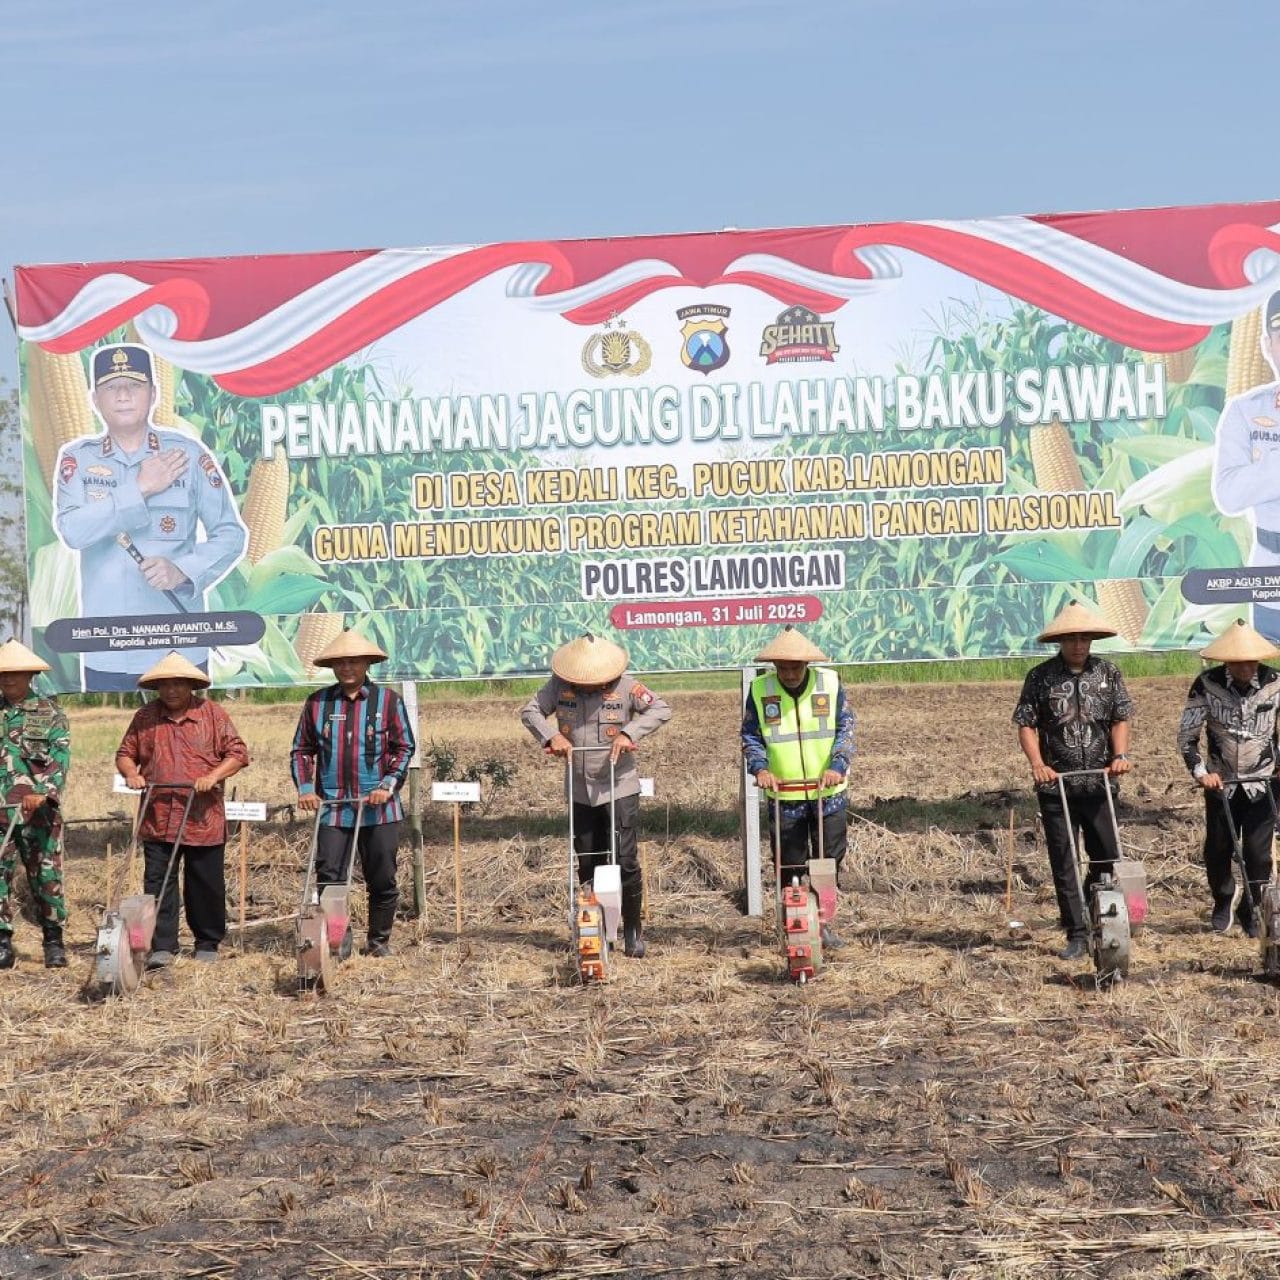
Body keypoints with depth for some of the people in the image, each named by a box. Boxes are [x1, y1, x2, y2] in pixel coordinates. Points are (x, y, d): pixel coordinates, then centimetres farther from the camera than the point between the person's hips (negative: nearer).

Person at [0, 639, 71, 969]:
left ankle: (53, 942, 14)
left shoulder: (49, 712, 2)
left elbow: (61, 757, -8)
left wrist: (42, 792, -22)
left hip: (38, 810, -2)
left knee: (45, 877, 3)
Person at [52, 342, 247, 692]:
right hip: (106, 655, 1)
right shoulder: (77, 458, 4)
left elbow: (230, 533, 1)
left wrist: (183, 570, -16)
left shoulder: (188, 454, 1)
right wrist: (140, 488, -14)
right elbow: (72, 530, -13)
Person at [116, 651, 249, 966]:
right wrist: (131, 773, -6)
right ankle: (162, 946, 2)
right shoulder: (145, 717, 8)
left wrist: (213, 776, -15)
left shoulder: (212, 714, 3)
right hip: (157, 819, 1)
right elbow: (125, 754, 16)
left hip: (203, 819, -1)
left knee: (206, 885, 6)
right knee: (158, 882, -3)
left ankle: (208, 944, 20)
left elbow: (238, 752, 0)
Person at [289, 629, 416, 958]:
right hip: (332, 807, 1)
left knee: (382, 879, 6)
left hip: (379, 807, -1)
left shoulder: (387, 699, 3)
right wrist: (305, 788, -2)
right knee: (328, 878, -4)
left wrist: (388, 785, -10)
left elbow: (404, 747, 2)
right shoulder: (317, 703, 7)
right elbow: (302, 750, 12)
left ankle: (379, 940, 20)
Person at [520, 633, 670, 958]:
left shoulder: (625, 686, -10)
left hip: (619, 788, -3)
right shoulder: (559, 685, -3)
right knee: (588, 864, 9)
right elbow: (530, 710, 1)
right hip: (580, 791, 3)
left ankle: (633, 931, 8)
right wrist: (551, 735, -17)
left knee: (625, 860, -6)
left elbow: (661, 709, -12)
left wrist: (629, 733, -25)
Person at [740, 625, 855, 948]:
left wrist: (837, 766, -17)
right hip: (783, 796, -1)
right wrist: (760, 768, -15)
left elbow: (846, 728, -3)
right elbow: (750, 736, 2)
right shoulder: (760, 689, -4)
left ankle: (821, 921, 22)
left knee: (830, 858, 7)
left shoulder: (830, 683, -3)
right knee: (790, 866, 3)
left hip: (828, 792, 1)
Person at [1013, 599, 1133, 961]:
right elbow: (1026, 724, -2)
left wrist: (1120, 755, -10)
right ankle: (1076, 935, 9)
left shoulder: (1108, 673, 5)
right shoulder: (1040, 677, -2)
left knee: (1108, 857, 6)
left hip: (1099, 784, 2)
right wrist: (1037, 763, -17)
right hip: (1056, 785, -2)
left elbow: (1121, 718, 7)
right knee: (1064, 863, 1)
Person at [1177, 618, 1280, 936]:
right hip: (1221, 783, 0)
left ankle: (1251, 910, 19)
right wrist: (1200, 772, -16)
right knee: (1217, 850, 10)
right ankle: (1222, 903, 37)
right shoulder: (1206, 685, -12)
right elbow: (1186, 736, -6)